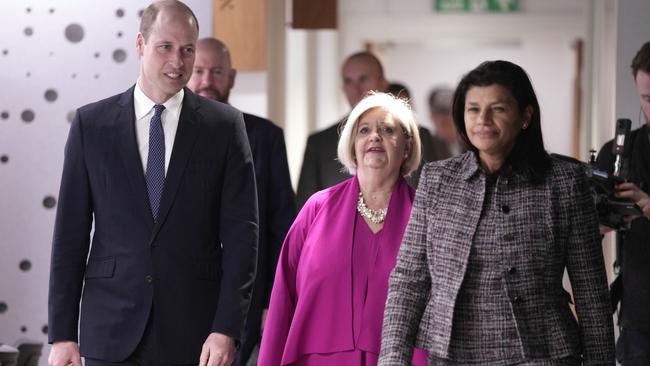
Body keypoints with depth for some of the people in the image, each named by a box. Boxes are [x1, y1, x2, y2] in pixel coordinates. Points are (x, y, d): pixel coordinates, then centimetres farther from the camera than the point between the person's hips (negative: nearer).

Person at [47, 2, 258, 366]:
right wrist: (63, 333, 0)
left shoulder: (224, 126, 3)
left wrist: (227, 329, -10)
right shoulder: (91, 124, 5)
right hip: (112, 334, 1)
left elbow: (241, 232, -1)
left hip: (196, 335, 0)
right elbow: (71, 232, 5)